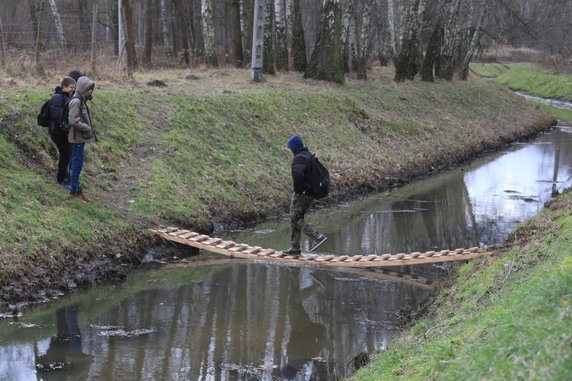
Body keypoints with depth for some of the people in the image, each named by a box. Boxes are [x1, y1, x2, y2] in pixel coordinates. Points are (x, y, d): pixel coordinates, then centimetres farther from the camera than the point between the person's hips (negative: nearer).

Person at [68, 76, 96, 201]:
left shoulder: (81, 100, 12)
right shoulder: (76, 101, -18)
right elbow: (73, 121, -23)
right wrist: (87, 129, -16)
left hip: (80, 137, 10)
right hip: (77, 137, -10)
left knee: (77, 164, 14)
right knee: (77, 164, -4)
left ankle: (77, 190, 22)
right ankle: (75, 191, 3)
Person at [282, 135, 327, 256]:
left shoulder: (299, 158, -15)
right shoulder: (309, 156, 16)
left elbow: (297, 175, -33)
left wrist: (297, 190, -20)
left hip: (302, 194, -10)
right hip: (310, 194, 10)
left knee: (295, 219, -6)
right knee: (296, 219, 14)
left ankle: (318, 236, -14)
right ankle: (295, 248, 16)